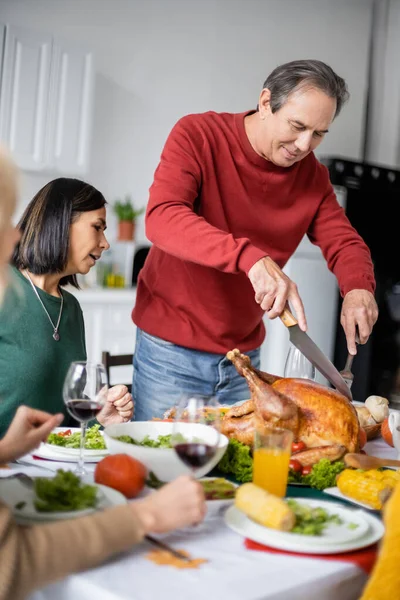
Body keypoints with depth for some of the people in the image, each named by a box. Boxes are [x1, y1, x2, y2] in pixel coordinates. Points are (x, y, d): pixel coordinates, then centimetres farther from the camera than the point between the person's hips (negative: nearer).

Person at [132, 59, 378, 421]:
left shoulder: (312, 174, 0)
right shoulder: (197, 135, -14)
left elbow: (343, 242, 3)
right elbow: (161, 218, -28)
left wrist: (359, 288, -21)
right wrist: (251, 258, -42)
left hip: (243, 354, 4)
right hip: (171, 351, -4)